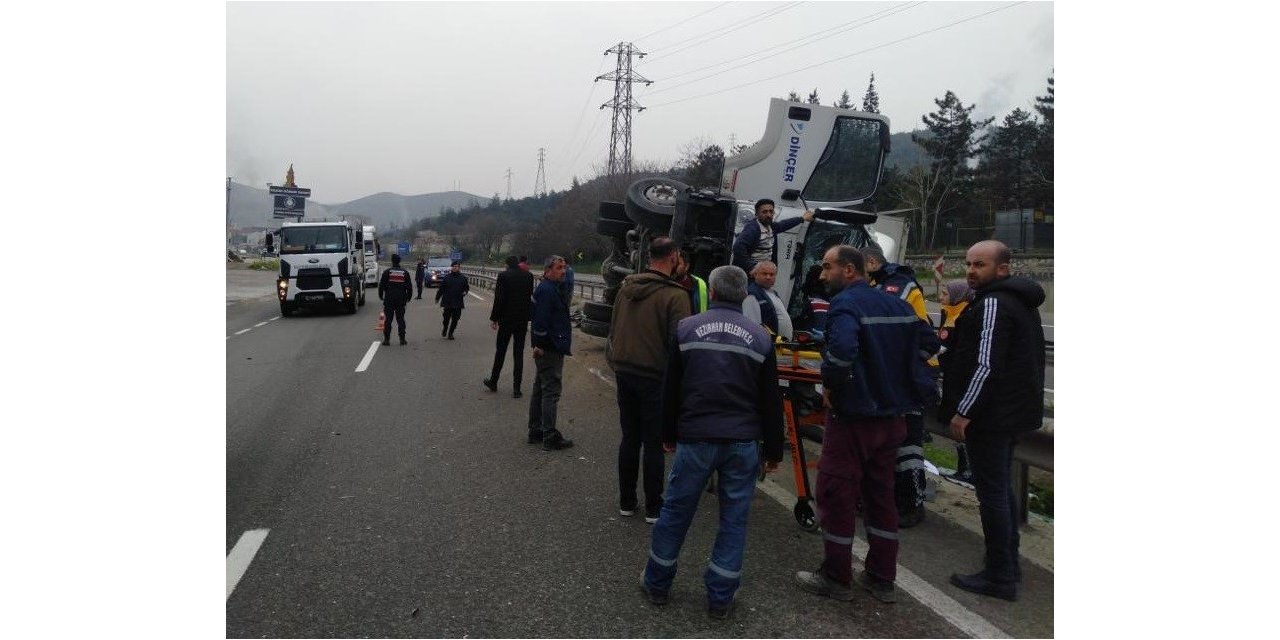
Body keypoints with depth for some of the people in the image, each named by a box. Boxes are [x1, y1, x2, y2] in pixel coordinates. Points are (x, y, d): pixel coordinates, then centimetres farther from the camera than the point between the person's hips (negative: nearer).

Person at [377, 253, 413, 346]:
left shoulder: (387, 272, -3)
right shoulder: (405, 273, 4)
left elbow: (381, 285, -1)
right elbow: (409, 287, 8)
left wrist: (381, 296, 11)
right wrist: (408, 298, 19)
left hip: (389, 300, -2)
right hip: (401, 300, 2)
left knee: (388, 320, 2)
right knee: (400, 319, 6)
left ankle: (386, 339, 0)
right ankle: (402, 339, 5)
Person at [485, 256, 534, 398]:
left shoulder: (503, 276, -10)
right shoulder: (528, 276, 0)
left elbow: (499, 299, -11)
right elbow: (530, 297, 5)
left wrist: (494, 318, -4)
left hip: (506, 320, -2)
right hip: (522, 320, 2)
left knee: (500, 351, 12)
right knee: (518, 354, 5)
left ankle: (493, 382, 25)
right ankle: (517, 389, 3)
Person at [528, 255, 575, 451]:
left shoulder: (551, 288, 17)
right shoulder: (547, 290, -17)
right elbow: (541, 320, -23)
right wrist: (540, 345, -22)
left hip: (547, 348, 11)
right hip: (550, 350, -11)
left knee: (540, 390, 16)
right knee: (551, 392, -7)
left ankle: (535, 431, 25)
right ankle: (550, 438, -3)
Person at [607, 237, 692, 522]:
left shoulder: (626, 287, 5)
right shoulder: (675, 295, -15)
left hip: (624, 373, 6)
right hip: (654, 377, -6)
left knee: (629, 438, 15)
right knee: (654, 443, 5)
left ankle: (626, 501, 23)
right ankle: (653, 507, 13)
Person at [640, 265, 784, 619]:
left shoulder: (686, 328, 0)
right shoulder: (760, 336, 2)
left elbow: (670, 389, 4)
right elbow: (771, 400, 4)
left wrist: (668, 434, 15)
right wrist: (773, 450, 11)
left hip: (695, 438, 0)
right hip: (744, 443, 1)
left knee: (676, 511, 12)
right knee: (734, 519, 10)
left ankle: (657, 583, 26)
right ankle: (720, 597, 17)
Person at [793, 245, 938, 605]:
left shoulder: (846, 303, -16)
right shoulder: (897, 304, 10)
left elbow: (842, 348, -35)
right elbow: (929, 343, 17)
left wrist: (829, 385, -19)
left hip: (852, 417, -8)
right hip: (891, 419, 8)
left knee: (836, 495, 4)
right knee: (881, 495, 16)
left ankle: (836, 579, 14)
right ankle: (882, 579, 24)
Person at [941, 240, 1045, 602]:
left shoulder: (993, 304, -18)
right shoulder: (1020, 302, 15)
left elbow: (986, 365, -25)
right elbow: (1027, 361, 22)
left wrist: (963, 411, -20)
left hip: (990, 416, -11)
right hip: (1014, 412, 11)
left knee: (991, 493, -4)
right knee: (1001, 488, 19)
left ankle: (1000, 577, 3)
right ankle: (1008, 564, 29)